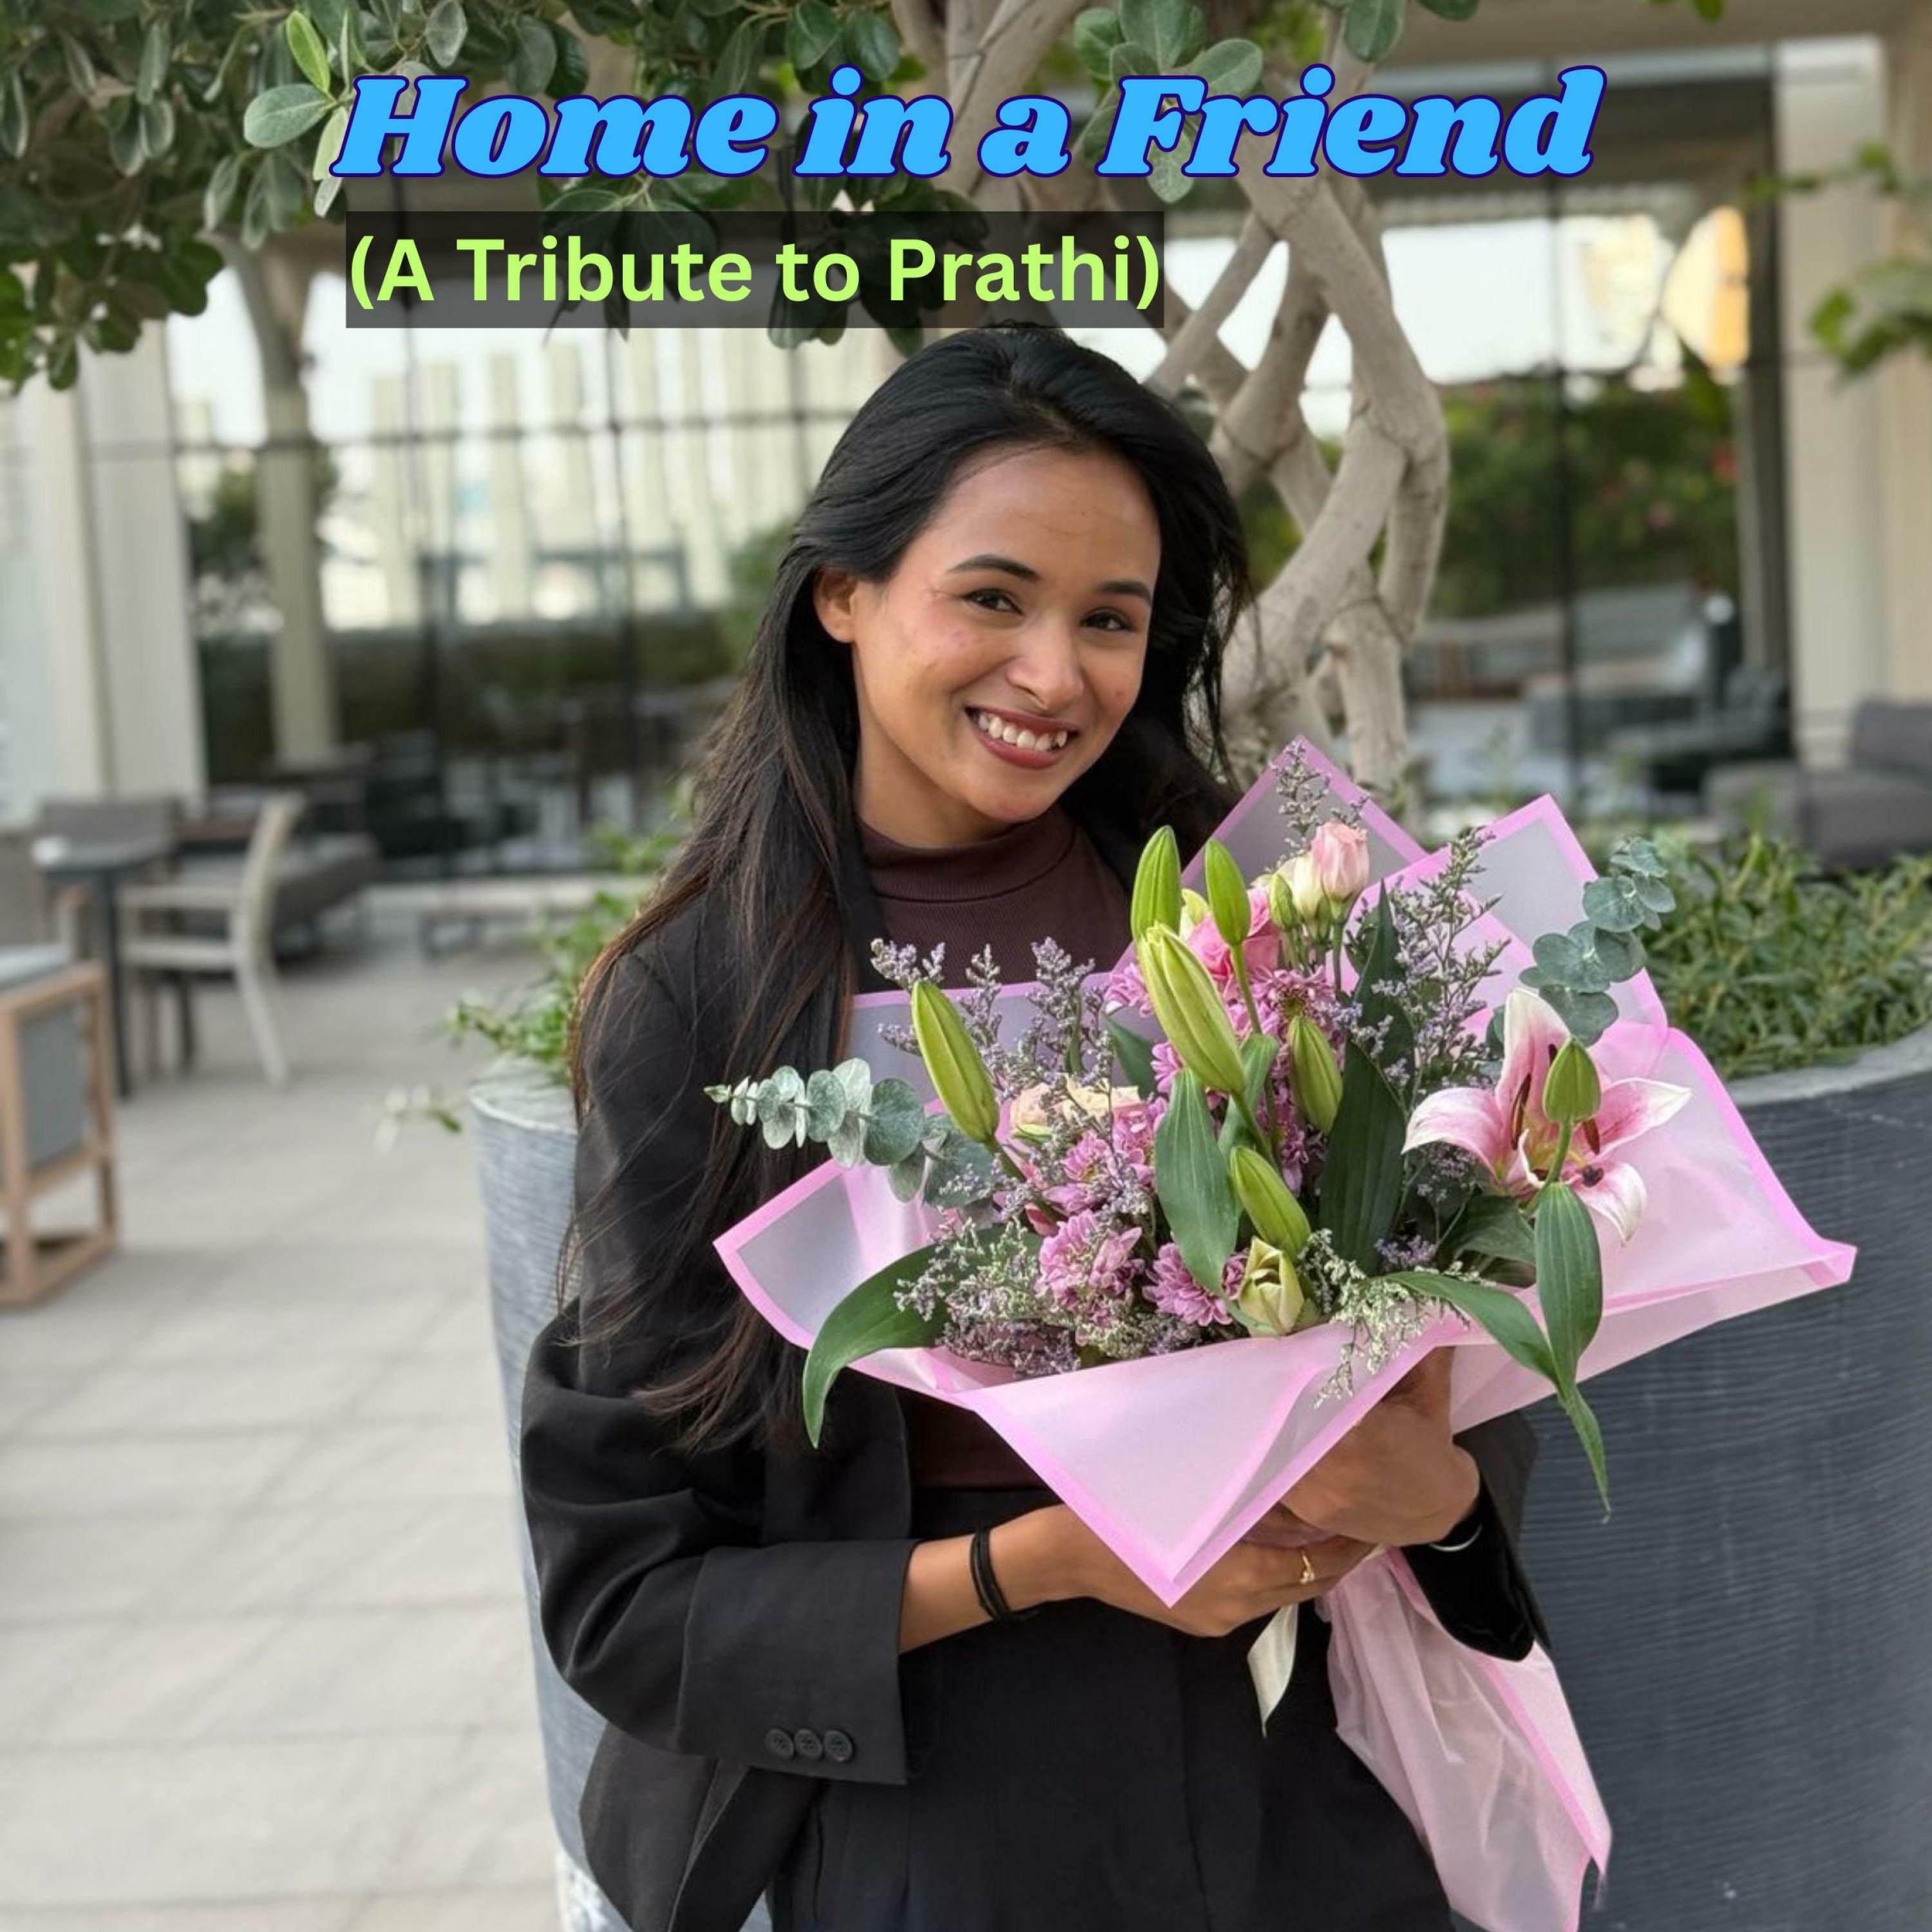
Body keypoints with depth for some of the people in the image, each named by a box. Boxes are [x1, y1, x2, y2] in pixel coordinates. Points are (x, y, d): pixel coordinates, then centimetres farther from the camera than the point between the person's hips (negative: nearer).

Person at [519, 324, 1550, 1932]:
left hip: (1304, 1796, 2)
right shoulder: (692, 1004, -10)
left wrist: (1439, 1485, -20)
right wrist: (1039, 1565, -19)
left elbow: (1477, 1350, 1)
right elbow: (622, 1591, -8)